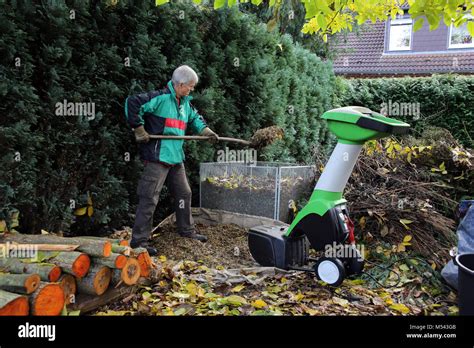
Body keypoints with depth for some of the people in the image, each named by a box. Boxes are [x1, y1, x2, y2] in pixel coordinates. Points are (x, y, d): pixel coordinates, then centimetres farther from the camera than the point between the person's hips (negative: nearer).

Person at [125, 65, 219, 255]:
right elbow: (132, 103, -20)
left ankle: (187, 230, 35)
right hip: (157, 156, -9)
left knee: (184, 193, 18)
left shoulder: (185, 103, 13)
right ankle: (139, 239, 3)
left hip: (176, 157, 9)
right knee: (149, 198, -6)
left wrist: (205, 130, 13)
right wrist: (139, 129, -16)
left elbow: (195, 118, 31)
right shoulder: (160, 98, -14)